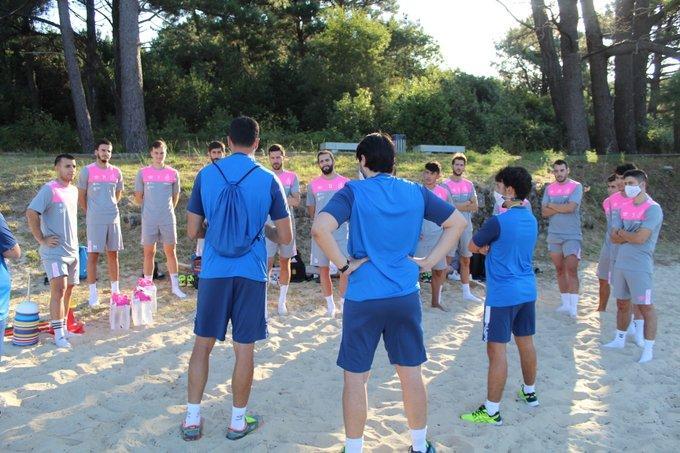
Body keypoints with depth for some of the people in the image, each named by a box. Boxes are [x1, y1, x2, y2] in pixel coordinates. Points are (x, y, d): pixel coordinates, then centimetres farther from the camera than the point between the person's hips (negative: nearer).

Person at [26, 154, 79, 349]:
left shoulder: (74, 190, 10)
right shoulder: (49, 190, -13)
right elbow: (31, 213, -19)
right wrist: (41, 239, -18)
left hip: (72, 250, 7)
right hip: (54, 252, -7)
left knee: (68, 290, 13)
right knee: (59, 289, -12)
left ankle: (63, 326, 25)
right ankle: (58, 334, -6)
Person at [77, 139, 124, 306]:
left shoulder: (116, 172, 7)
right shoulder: (87, 171, -4)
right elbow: (81, 196, 3)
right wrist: (89, 213, 6)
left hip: (113, 218, 4)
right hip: (94, 220, -4)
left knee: (113, 254, 9)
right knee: (93, 255, -1)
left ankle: (115, 290, 18)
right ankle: (93, 293, 5)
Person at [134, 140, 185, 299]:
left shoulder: (173, 173, 2)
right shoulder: (143, 173, 1)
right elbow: (138, 197, 8)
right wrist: (149, 209, 12)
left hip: (168, 219, 1)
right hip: (149, 220, 0)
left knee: (171, 251, 5)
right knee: (149, 253, 5)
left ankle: (175, 286, 12)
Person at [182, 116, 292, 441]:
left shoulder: (205, 175, -1)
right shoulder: (268, 180, -4)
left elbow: (192, 231, 3)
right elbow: (285, 237, -3)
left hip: (214, 272, 1)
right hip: (251, 273, -1)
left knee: (202, 344, 14)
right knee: (244, 349, 9)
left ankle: (192, 420, 19)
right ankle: (238, 421, 21)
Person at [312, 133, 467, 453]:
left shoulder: (354, 191, -8)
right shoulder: (416, 192, 4)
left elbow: (320, 228, -24)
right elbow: (458, 222, 10)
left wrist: (344, 265, -12)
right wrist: (429, 261, 7)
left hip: (363, 297, -3)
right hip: (406, 295, 4)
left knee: (356, 377, 9)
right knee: (411, 373, 16)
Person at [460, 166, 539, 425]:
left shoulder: (498, 222, -19)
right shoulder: (532, 220, 6)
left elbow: (473, 247, -6)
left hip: (502, 295, -8)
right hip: (527, 291, 8)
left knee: (497, 350, -3)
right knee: (525, 342, 20)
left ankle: (492, 411, 2)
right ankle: (530, 392, 37)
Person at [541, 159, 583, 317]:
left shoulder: (576, 186, -5)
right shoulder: (549, 188, 7)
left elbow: (570, 207, -19)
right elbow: (544, 212, -1)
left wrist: (552, 205, -6)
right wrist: (562, 208, -13)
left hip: (572, 235, -5)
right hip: (554, 235, 5)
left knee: (572, 270, -9)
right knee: (560, 269, 10)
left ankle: (574, 307, -9)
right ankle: (565, 303, 19)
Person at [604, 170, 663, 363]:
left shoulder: (653, 209, -11)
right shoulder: (624, 208, 10)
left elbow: (640, 238, -21)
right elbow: (614, 238, 5)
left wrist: (622, 233, -3)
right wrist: (631, 235, -12)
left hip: (640, 267, -7)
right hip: (620, 264, 7)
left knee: (645, 307, 0)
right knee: (622, 304, 18)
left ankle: (648, 349, 7)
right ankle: (620, 339, 32)